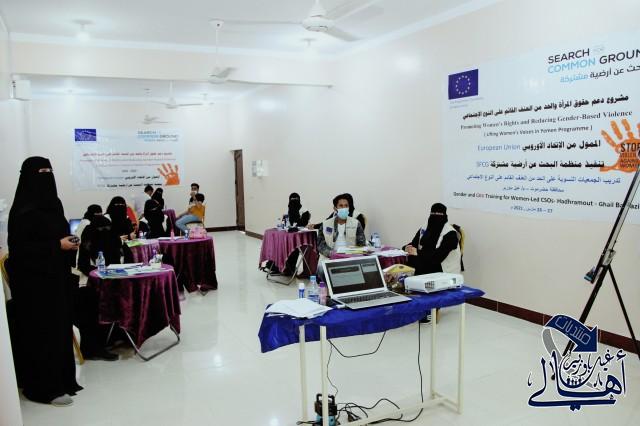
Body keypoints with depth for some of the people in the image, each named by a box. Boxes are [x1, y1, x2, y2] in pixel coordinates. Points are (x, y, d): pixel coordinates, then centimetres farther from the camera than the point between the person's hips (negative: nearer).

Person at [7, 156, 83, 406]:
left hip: (56, 276, 8)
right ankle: (43, 387, 11)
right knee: (42, 331, 0)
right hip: (34, 280, -8)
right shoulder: (23, 210, -16)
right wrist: (57, 246, -21)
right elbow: (19, 248, -19)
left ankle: (60, 379, 26)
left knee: (60, 326, 13)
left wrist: (69, 243, 1)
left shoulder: (52, 203, 9)